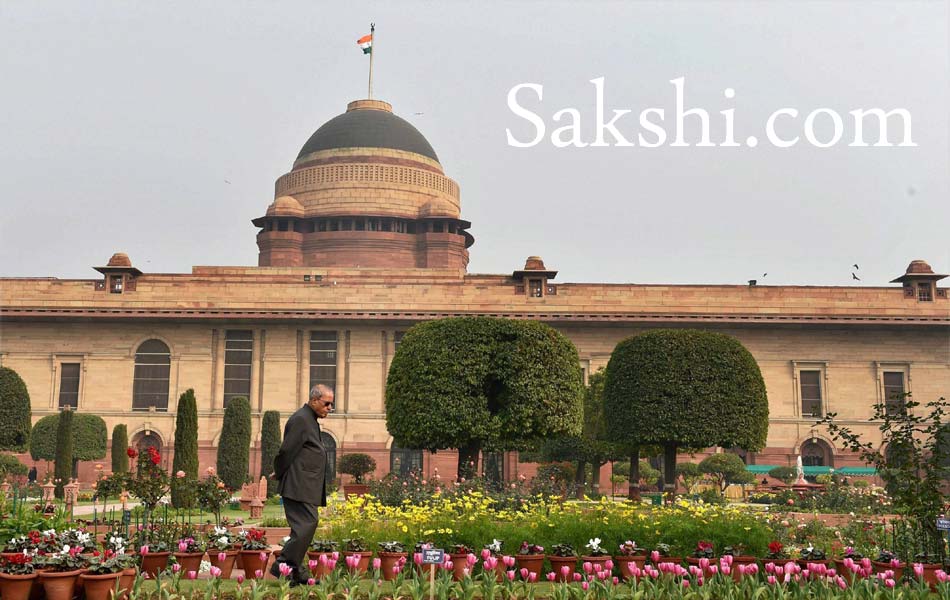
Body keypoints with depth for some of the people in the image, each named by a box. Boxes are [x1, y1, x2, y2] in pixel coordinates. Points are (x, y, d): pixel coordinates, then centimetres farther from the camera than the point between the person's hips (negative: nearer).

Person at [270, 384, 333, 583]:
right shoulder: (300, 419, -13)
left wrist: (280, 474, 18)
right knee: (306, 525, -14)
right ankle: (282, 565, -9)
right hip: (299, 486, -11)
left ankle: (293, 572, 14)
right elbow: (286, 450, -15)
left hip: (306, 488, 11)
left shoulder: (310, 420, 20)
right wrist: (279, 474, -2)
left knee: (304, 527, 10)